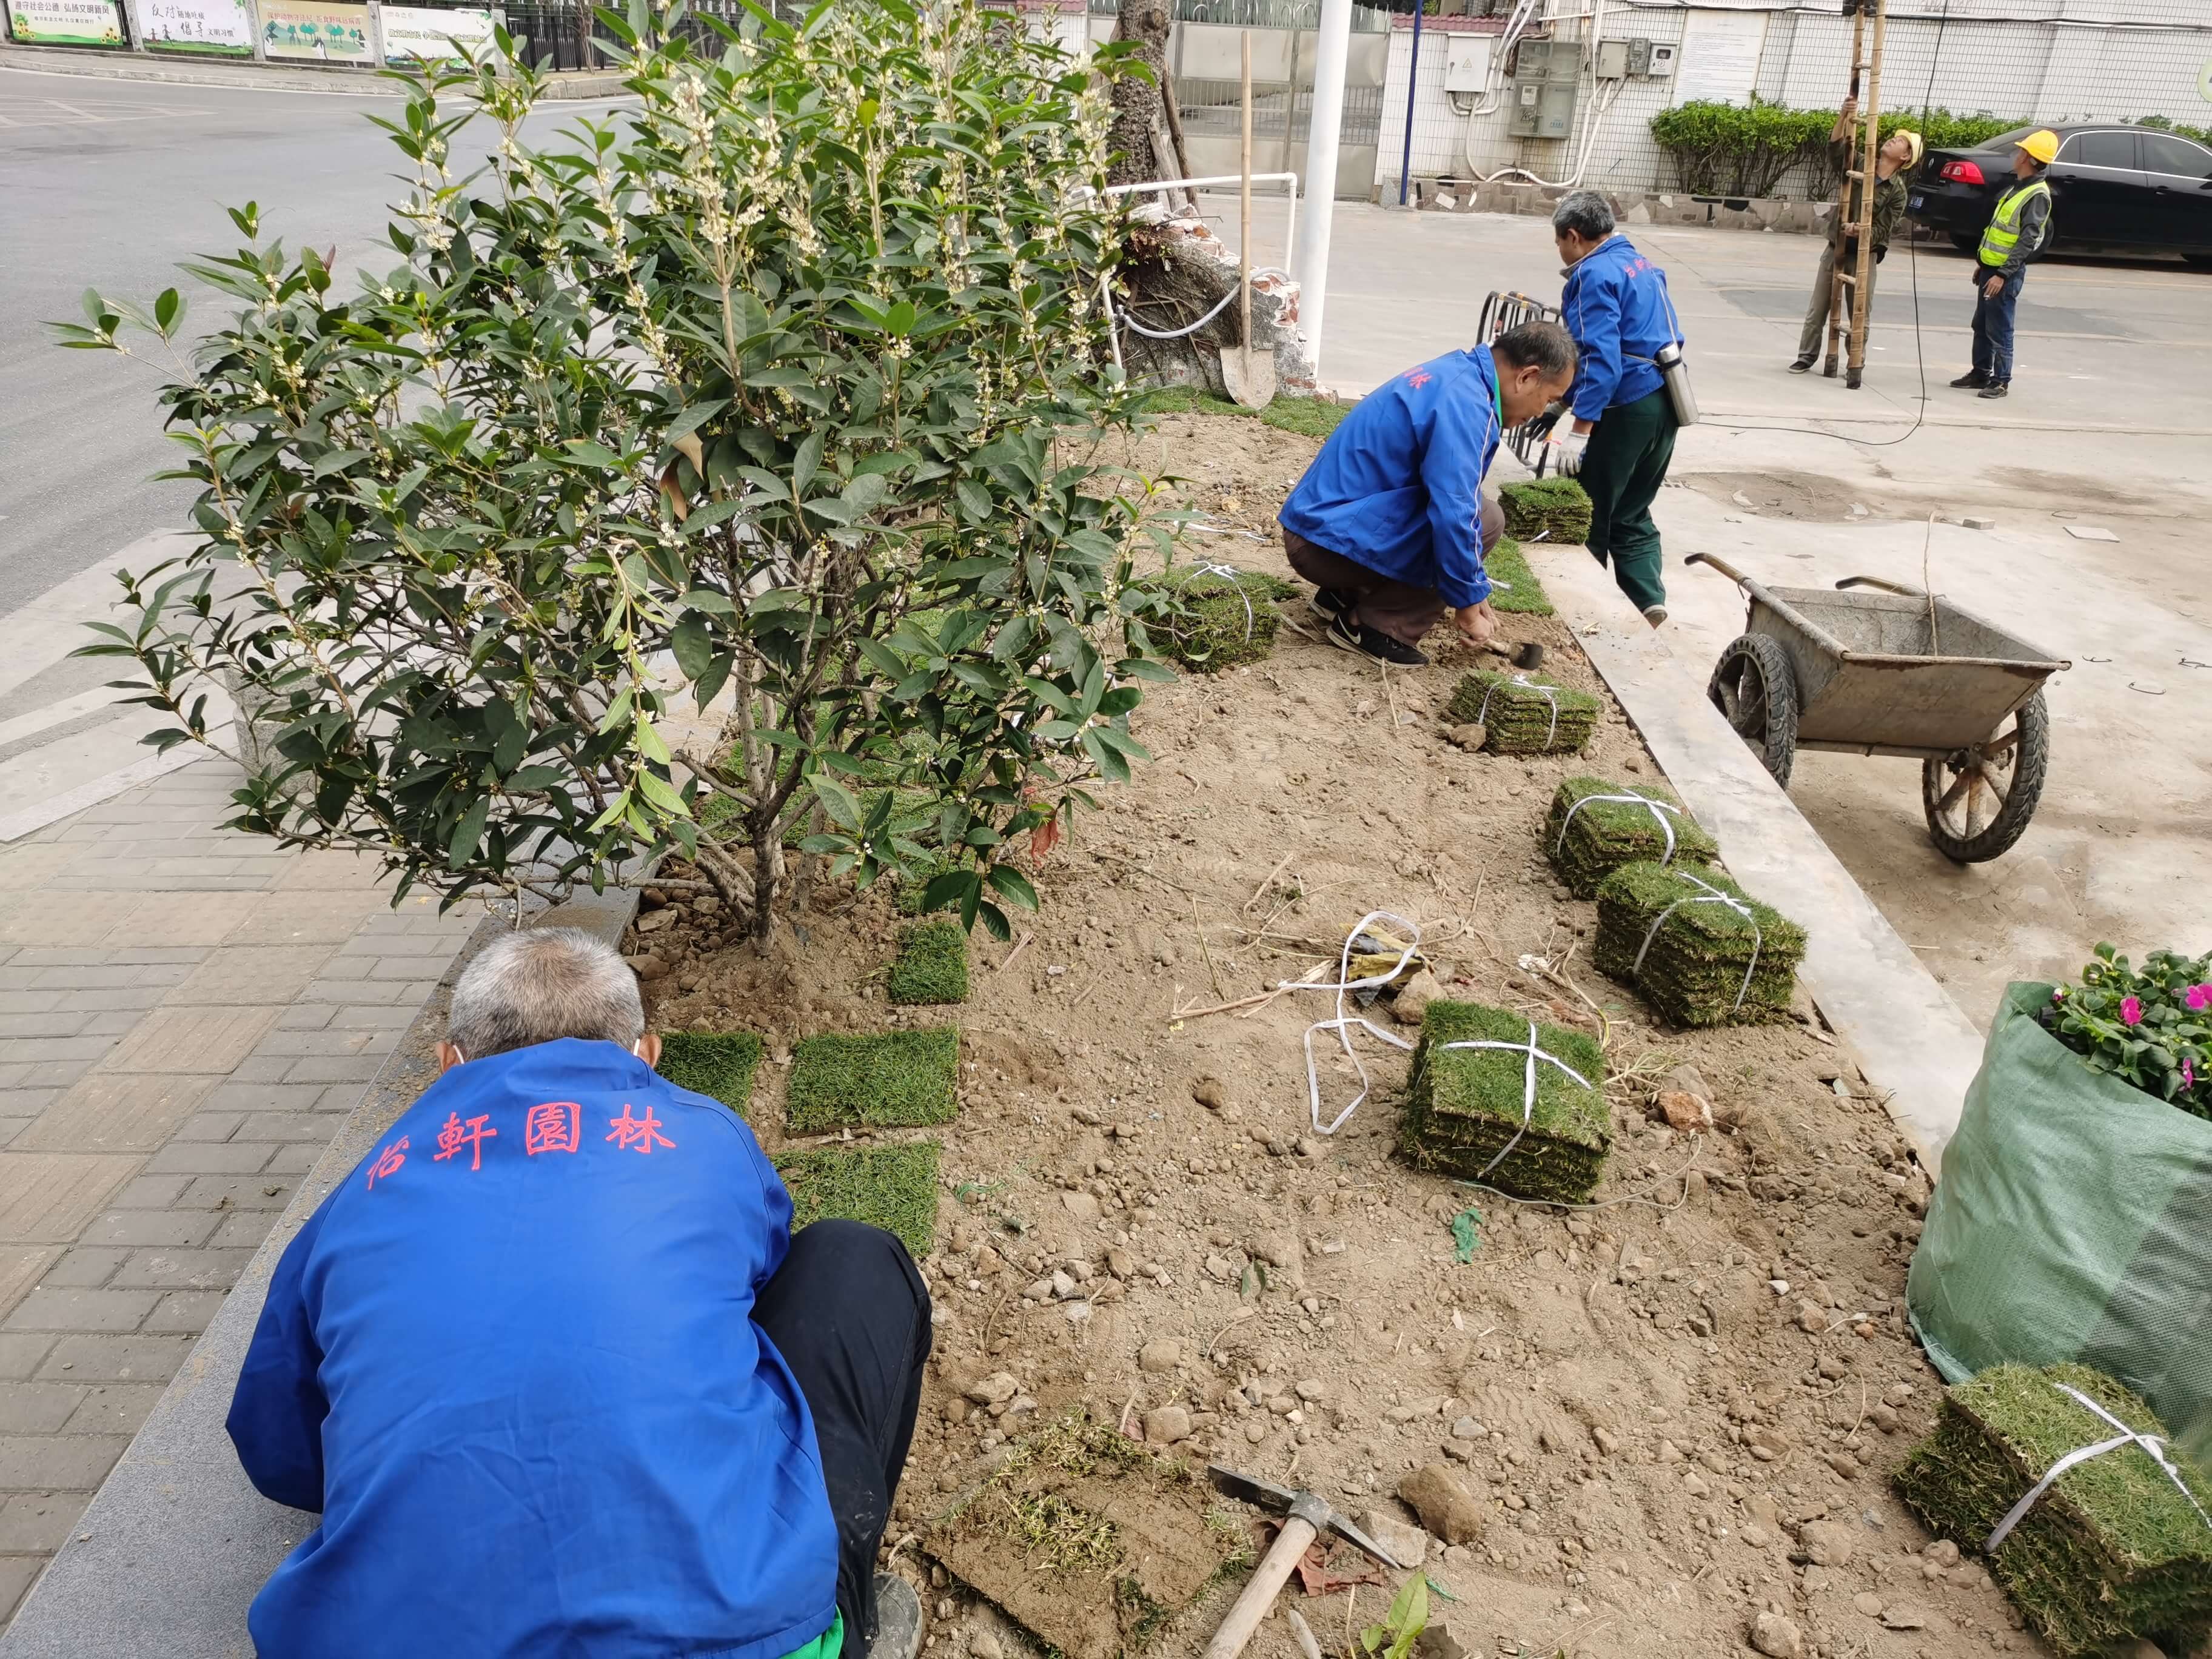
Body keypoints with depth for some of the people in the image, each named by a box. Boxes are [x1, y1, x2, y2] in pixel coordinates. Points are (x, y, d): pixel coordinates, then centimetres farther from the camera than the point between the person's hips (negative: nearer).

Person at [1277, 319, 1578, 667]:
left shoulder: (1456, 376, 14)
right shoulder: (1466, 405, -18)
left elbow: (1452, 502, 22)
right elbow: (1455, 517, -24)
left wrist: (1473, 592, 22)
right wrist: (1468, 604, -10)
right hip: (1331, 542, -10)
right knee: (1483, 520, -10)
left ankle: (1344, 596, 14)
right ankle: (1378, 627, -7)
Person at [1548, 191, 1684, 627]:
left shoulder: (1595, 275, -12)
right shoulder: (1641, 264, 16)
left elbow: (1601, 358, -23)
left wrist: (1579, 428, -27)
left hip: (1626, 407, -9)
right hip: (1664, 402, 9)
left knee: (1589, 515, 3)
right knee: (1632, 512, 17)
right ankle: (1648, 599, 6)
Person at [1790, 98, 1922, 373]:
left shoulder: (1898, 190, -7)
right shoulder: (1859, 165, 1)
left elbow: (1883, 230, -12)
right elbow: (1836, 147, -11)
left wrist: (1858, 229, -30)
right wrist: (1845, 116, -25)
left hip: (1864, 255, -2)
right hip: (1835, 248, 2)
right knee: (1817, 310, 7)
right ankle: (1806, 357, 18)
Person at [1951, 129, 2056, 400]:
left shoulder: (2037, 195, -16)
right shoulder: (2017, 187, 15)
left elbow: (2028, 241, -21)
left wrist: (2003, 274, -26)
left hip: (2007, 273, -9)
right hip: (1991, 267, 9)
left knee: (1999, 330, -5)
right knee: (1981, 325, 15)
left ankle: (2001, 381, 2)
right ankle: (1980, 373, 25)